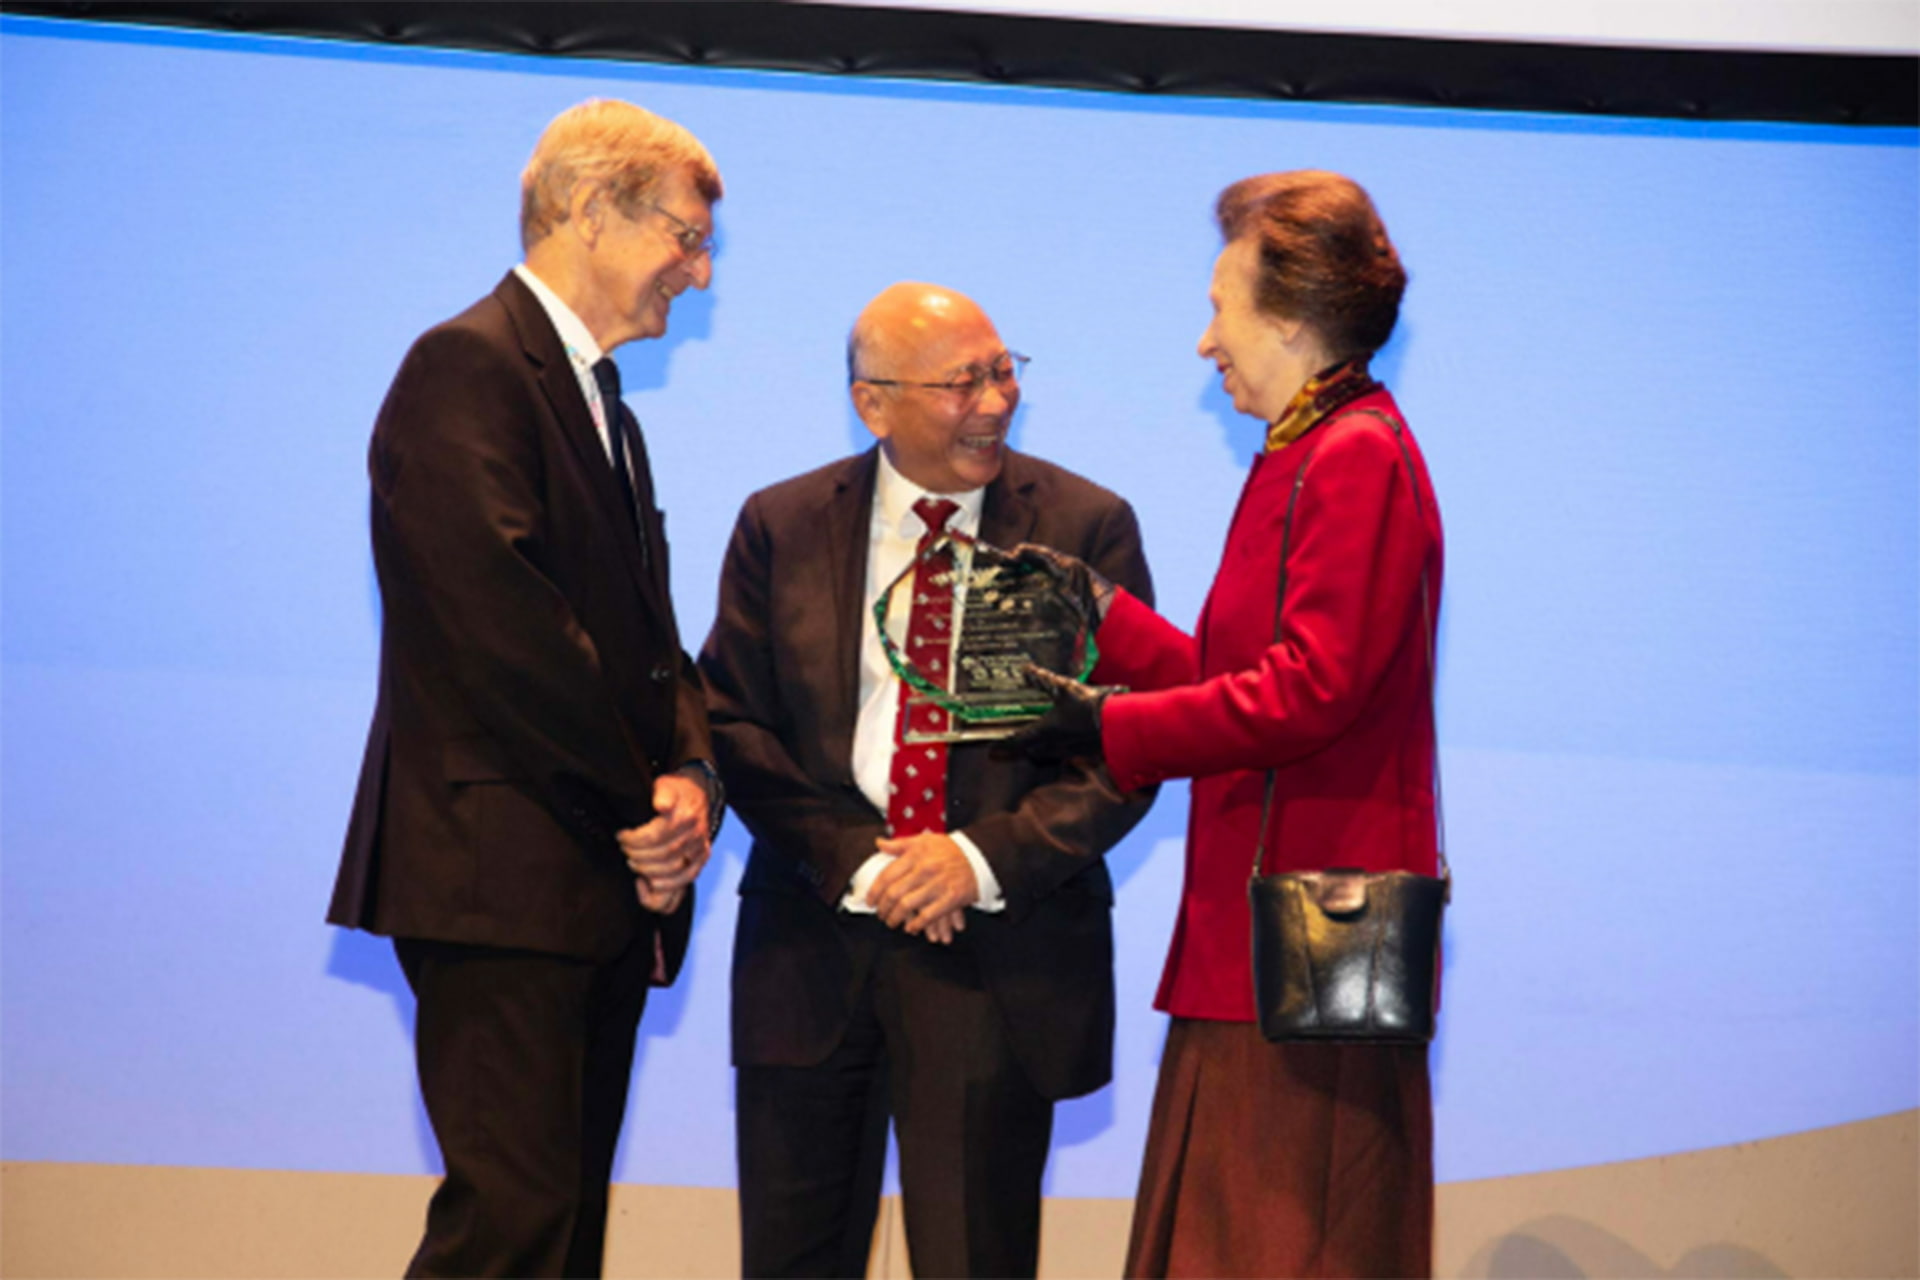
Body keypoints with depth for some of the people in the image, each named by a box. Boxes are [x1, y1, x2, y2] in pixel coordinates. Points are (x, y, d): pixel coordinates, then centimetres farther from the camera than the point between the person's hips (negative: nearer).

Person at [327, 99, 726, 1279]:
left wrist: (691, 774, -2)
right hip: (504, 872, -9)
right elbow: (505, 624, -19)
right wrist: (647, 798, -11)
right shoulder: (468, 367, -8)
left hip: (610, 883, 10)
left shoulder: (606, 410, 23)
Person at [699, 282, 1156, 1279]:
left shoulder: (1087, 528, 0)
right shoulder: (779, 527, 5)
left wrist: (985, 858, -15)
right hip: (813, 942, 2)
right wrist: (853, 864, -12)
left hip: (1003, 954, -2)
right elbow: (733, 722, 1)